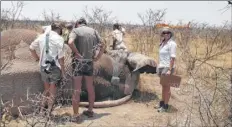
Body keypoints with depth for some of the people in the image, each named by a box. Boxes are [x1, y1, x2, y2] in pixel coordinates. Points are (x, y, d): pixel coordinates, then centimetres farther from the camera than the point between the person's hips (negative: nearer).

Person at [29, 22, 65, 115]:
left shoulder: (41, 36, 5)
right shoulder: (59, 38, -11)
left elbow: (31, 48, 16)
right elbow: (61, 57, -12)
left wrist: (37, 58, 25)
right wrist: (63, 70, -4)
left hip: (43, 67, 5)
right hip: (54, 67, -5)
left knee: (46, 90, 21)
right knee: (52, 91, 9)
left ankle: (41, 110, 23)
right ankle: (48, 113, 13)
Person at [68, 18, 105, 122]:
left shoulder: (75, 30, -4)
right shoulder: (93, 31, 9)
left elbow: (70, 42, -23)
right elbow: (102, 45, 5)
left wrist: (77, 53, -15)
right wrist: (98, 57, 4)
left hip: (78, 62, -4)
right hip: (89, 62, 4)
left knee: (77, 90, 1)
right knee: (90, 88, 16)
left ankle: (76, 115, 4)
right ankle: (90, 111, 27)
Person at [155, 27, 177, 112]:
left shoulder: (171, 44, -12)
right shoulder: (163, 43, 13)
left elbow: (173, 58, -18)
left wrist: (170, 70, -22)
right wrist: (159, 67, 13)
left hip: (167, 68, -8)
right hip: (161, 67, 8)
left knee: (166, 87, -1)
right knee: (163, 86, 16)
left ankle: (165, 106, 7)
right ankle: (162, 103, 27)